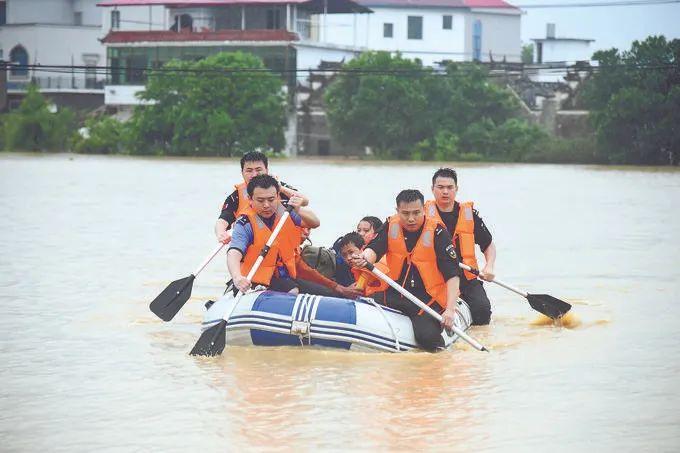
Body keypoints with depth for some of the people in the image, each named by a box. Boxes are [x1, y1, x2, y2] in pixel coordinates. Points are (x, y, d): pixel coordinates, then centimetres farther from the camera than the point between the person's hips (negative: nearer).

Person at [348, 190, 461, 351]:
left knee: (428, 338, -30)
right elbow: (374, 249, -11)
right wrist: (364, 258, -36)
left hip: (428, 300, -6)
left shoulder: (437, 232, -10)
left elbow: (452, 275, -13)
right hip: (396, 295, 6)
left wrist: (450, 310, -23)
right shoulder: (391, 227, 3)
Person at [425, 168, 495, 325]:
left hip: (466, 276, 2)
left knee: (483, 312, -19)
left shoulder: (469, 214, 8)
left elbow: (489, 245, 16)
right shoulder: (424, 213, 1)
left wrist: (489, 267, -3)